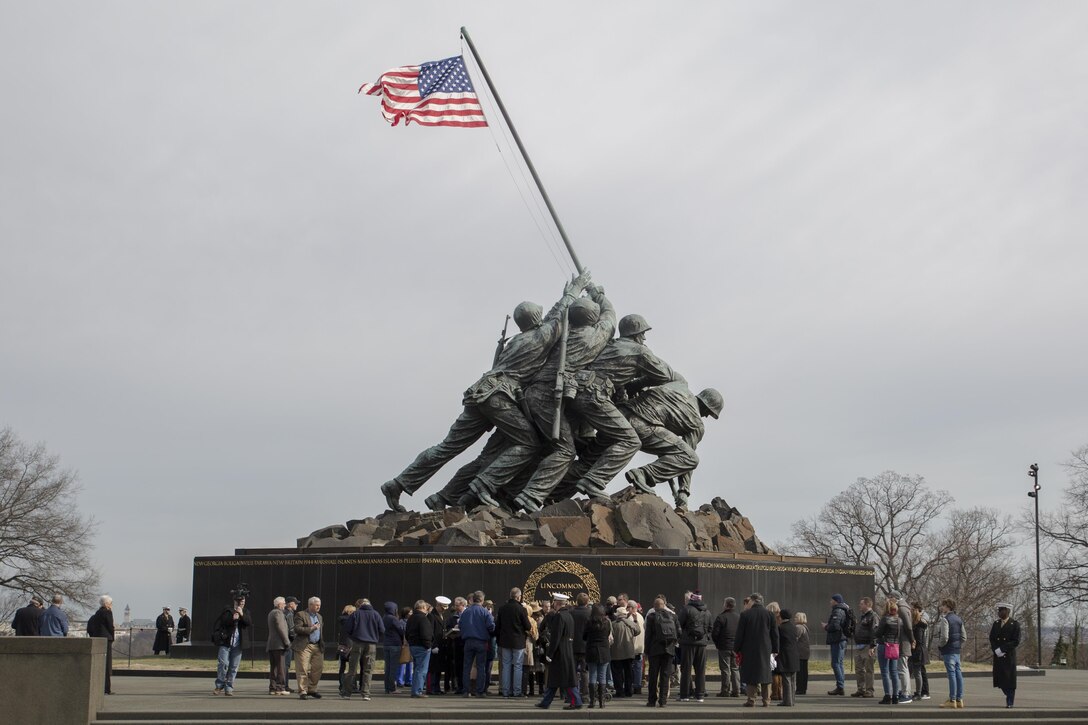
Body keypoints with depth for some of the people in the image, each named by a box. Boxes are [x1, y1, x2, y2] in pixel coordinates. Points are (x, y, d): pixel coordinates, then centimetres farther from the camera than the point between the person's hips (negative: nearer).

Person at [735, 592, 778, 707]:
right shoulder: (769, 614, 2)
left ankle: (751, 700, 0)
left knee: (750, 675, 3)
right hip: (765, 650, 2)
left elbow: (739, 634, -4)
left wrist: (737, 650, 3)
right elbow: (775, 634, 4)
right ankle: (766, 700, 7)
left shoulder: (745, 614, -6)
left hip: (749, 650, -2)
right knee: (765, 674, 8)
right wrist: (775, 649, 11)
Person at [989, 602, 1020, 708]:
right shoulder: (996, 624, 13)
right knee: (1000, 678, 3)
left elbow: (1016, 642, -9)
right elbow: (991, 639, 9)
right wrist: (996, 650, -9)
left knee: (1009, 678, -3)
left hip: (1009, 656, -4)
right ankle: (1009, 695, 25)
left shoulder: (1015, 624, -3)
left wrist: (1002, 649, -15)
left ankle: (1010, 701, 8)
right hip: (998, 656, 4)